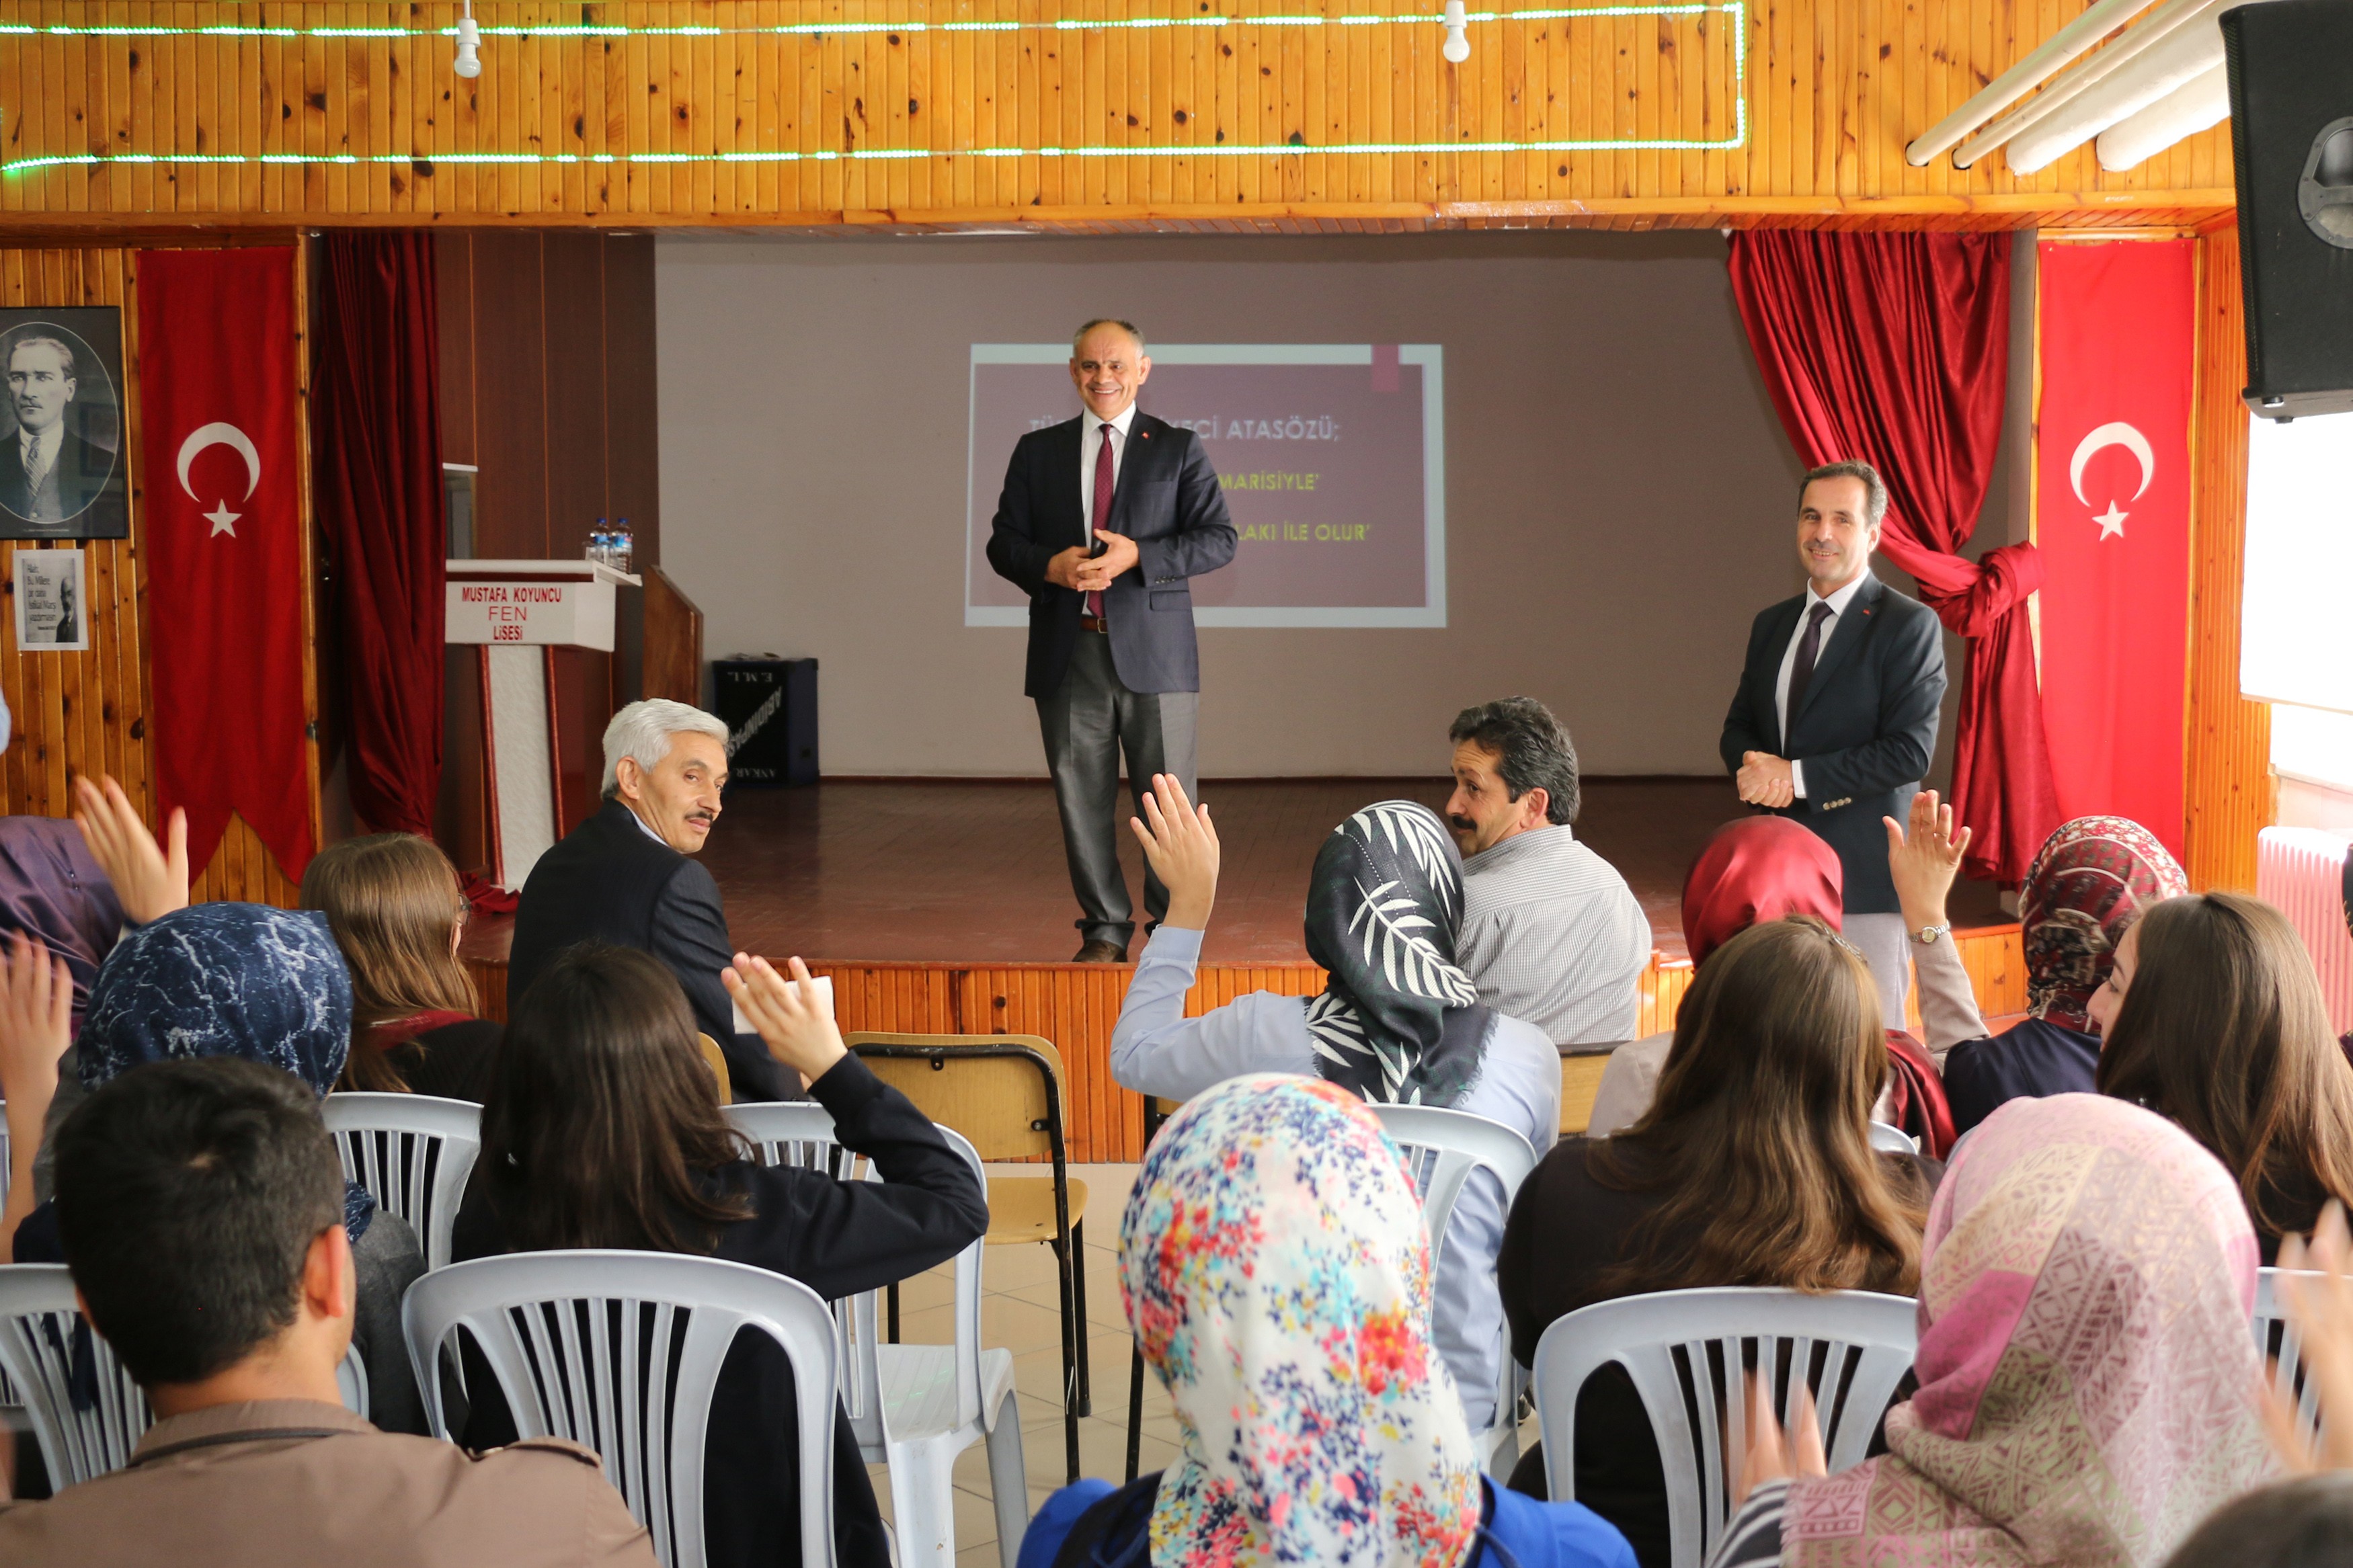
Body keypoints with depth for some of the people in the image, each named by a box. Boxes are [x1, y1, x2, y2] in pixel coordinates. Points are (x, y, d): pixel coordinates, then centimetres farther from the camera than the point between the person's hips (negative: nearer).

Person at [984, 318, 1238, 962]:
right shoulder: (1037, 451, 12)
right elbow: (1003, 542, 11)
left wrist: (1137, 556, -16)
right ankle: (1104, 928, 16)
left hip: (1153, 651, -2)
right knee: (1081, 797, 5)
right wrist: (1048, 567, -11)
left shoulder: (1178, 448, 5)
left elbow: (1218, 539, -2)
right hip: (1068, 652, 2)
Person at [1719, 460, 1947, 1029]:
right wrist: (1754, 765, -5)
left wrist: (1796, 776, -16)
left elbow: (1909, 751, -14)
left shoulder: (1909, 626, -6)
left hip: (1863, 872, -6)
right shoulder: (1771, 625, 15)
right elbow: (1739, 726, 19)